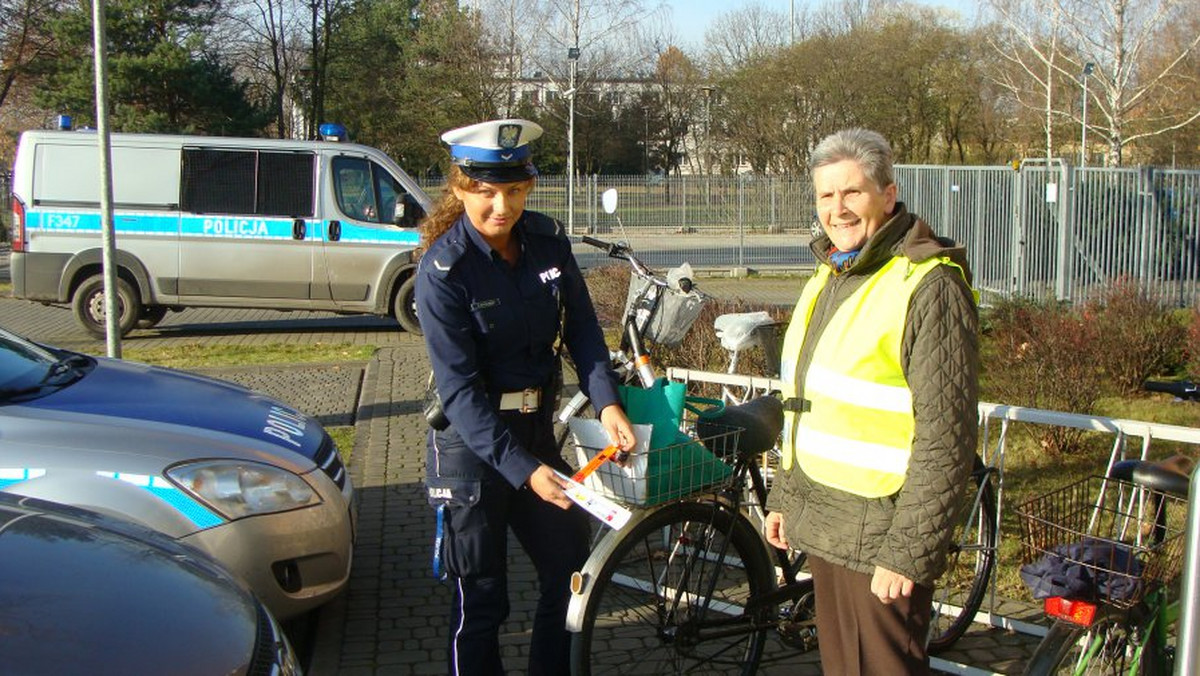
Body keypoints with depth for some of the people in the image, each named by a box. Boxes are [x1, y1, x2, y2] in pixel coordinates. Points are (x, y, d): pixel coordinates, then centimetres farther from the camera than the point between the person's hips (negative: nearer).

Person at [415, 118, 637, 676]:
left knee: (571, 572, 15)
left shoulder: (547, 241, -3)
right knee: (481, 599, 5)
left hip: (536, 428, 6)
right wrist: (523, 469, -27)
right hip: (471, 443, -5)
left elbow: (582, 329, 1)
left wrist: (607, 401, -17)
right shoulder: (444, 270, -19)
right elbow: (460, 390, -21)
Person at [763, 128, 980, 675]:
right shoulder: (829, 275, 11)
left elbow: (946, 438, -19)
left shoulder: (928, 286, -17)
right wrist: (785, 496, 17)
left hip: (877, 538, -8)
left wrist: (907, 552, -20)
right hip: (823, 525, 8)